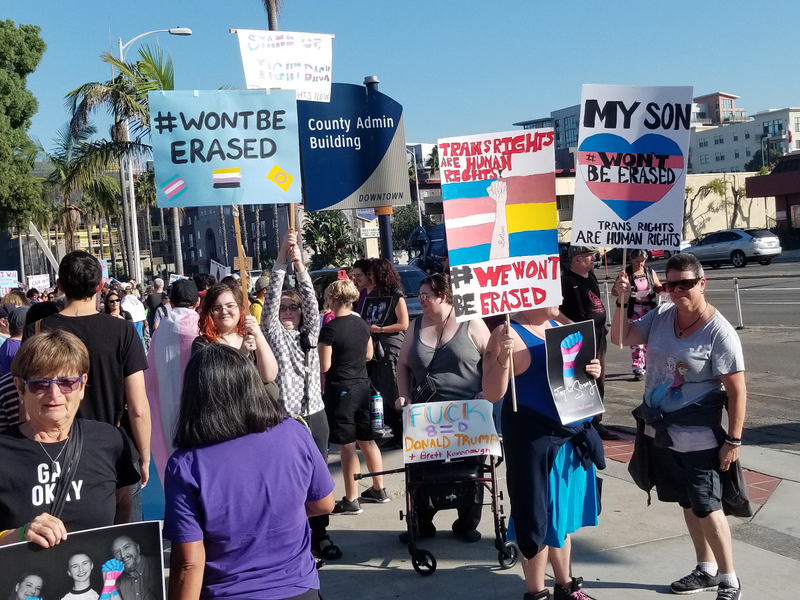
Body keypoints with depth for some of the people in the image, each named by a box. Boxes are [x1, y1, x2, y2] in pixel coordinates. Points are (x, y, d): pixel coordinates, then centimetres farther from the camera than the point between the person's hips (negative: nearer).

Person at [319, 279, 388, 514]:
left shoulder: (330, 329, -15)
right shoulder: (361, 323, 5)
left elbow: (325, 366, -14)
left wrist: (320, 350, 4)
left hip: (340, 389, -7)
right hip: (363, 385, 7)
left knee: (347, 445, -2)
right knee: (366, 440, 17)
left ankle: (351, 501, 4)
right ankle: (378, 490, 27)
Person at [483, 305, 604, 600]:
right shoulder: (508, 334, -11)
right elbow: (492, 394, -14)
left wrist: (591, 371, 2)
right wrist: (503, 357, -29)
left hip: (573, 435, 7)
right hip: (535, 440, -7)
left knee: (565, 513, 18)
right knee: (539, 518, 3)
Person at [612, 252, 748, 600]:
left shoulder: (720, 333, -18)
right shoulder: (661, 316, -1)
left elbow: (737, 391, -16)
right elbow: (621, 339, 2)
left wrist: (734, 440, -16)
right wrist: (622, 302, -14)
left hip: (699, 438, -6)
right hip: (661, 431, 6)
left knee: (707, 507, -1)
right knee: (688, 504, 18)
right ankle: (706, 569, 34)